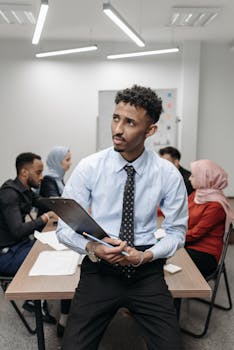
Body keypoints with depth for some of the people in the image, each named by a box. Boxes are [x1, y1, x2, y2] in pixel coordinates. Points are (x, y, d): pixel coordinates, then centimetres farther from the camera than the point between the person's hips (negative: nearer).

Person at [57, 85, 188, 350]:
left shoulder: (168, 174, -7)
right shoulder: (89, 168, -8)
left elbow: (176, 231, 3)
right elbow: (65, 228, -4)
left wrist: (146, 256, -14)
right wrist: (92, 247, -23)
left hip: (147, 272, 1)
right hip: (99, 270, 0)